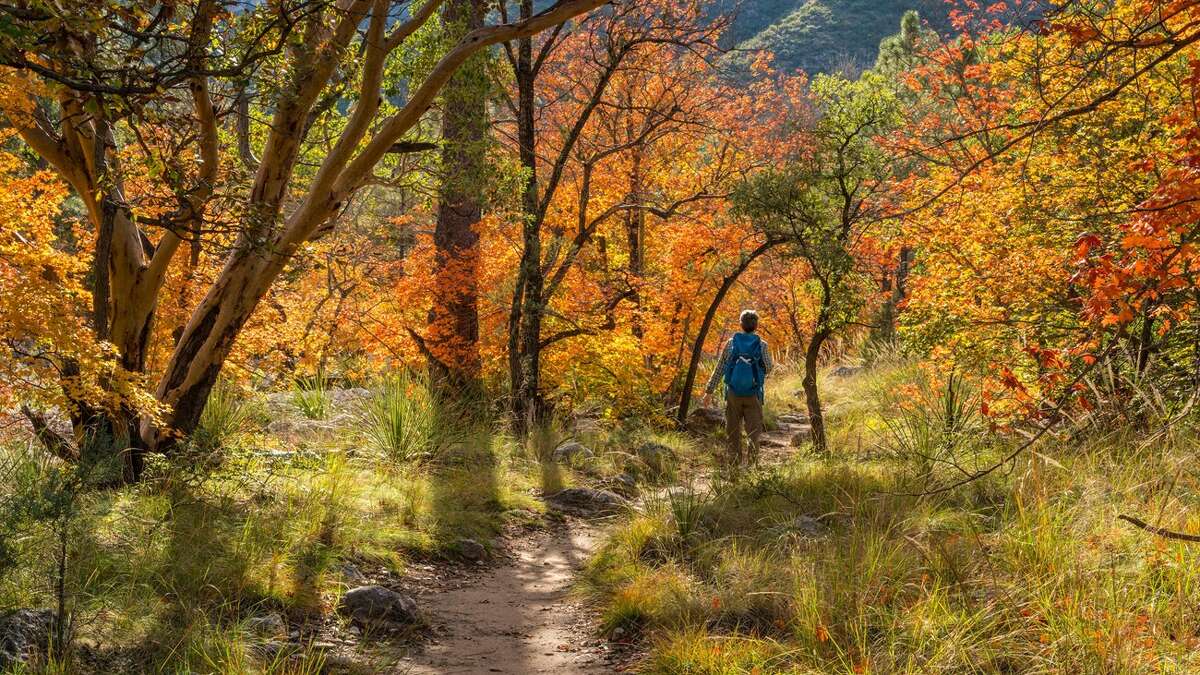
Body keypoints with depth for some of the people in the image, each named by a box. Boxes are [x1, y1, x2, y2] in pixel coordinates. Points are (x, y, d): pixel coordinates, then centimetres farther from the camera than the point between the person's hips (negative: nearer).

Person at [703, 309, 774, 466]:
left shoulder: (731, 343, -1)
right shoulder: (762, 345, -4)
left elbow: (719, 369, -1)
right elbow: (768, 368, 4)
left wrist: (709, 391, 4)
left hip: (733, 394, 1)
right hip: (753, 395, -1)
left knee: (733, 431, 11)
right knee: (753, 431, 5)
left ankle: (735, 463, 11)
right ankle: (752, 463, -2)